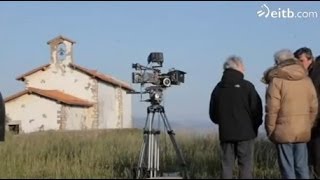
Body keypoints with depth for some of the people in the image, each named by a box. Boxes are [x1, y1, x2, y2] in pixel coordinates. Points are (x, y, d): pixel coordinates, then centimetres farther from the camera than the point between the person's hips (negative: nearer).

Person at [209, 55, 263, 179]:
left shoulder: (218, 88, 4)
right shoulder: (247, 86, -8)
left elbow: (213, 114, 10)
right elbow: (256, 110, -7)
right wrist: (255, 127, 9)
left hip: (225, 133, 4)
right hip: (245, 133, -4)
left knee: (227, 165, 9)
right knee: (246, 165, 1)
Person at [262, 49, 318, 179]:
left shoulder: (276, 80, -9)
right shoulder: (306, 79, 8)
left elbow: (272, 109, -12)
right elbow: (314, 107, 9)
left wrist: (270, 131, -3)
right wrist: (308, 126, 18)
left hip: (283, 131, -5)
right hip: (303, 132, 5)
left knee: (287, 169, 1)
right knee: (302, 167, 11)